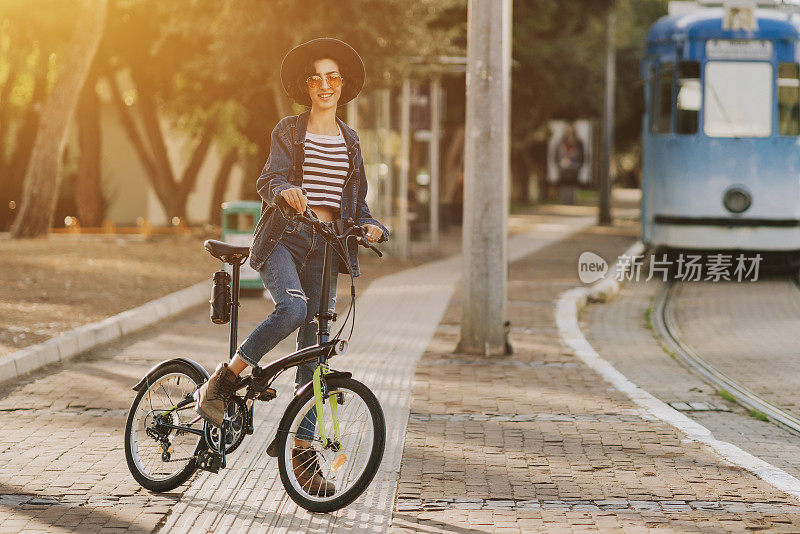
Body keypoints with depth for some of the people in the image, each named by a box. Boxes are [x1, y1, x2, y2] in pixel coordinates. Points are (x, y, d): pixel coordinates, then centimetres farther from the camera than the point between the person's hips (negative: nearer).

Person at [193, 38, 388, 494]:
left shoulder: (349, 141, 16)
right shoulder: (289, 131, 4)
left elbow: (357, 201, 17)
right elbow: (269, 179, -11)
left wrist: (371, 225, -5)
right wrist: (285, 191, -35)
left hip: (325, 245, 4)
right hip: (284, 239, -4)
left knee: (314, 346, 0)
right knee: (293, 307, -33)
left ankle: (302, 449, 3)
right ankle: (221, 383, -16)